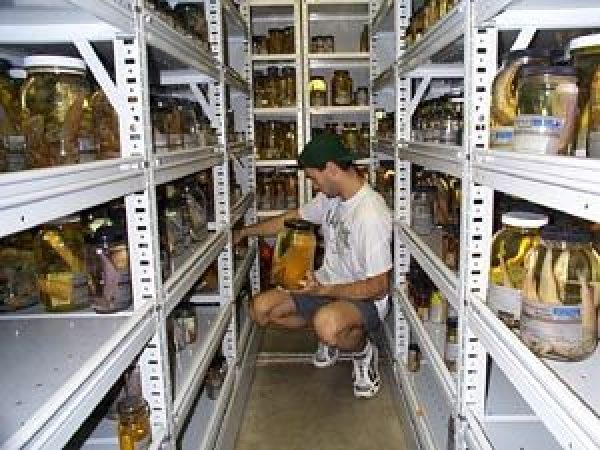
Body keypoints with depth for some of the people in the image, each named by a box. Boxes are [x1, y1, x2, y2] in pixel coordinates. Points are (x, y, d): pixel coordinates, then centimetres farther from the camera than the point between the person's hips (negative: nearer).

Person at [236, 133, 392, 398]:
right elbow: (290, 219, 16)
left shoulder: (371, 214, -26)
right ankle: (332, 333, 14)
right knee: (261, 308, -6)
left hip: (365, 298, -8)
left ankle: (363, 351, -3)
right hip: (327, 286, 8)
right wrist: (243, 232, 18)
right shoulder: (331, 197, 1)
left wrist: (322, 290, -29)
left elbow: (379, 287, -24)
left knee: (328, 324, -41)